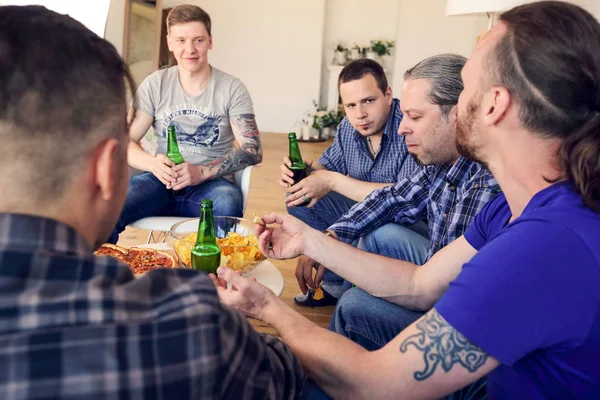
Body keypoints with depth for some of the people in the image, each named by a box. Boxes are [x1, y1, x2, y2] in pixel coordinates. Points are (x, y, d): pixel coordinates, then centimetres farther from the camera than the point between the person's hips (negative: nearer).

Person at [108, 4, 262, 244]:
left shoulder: (232, 89, 2)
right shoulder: (155, 84, 7)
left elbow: (253, 151, -6)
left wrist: (202, 172, -21)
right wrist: (153, 163, -20)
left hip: (211, 183, -2)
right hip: (162, 181, 2)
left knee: (227, 204, -38)